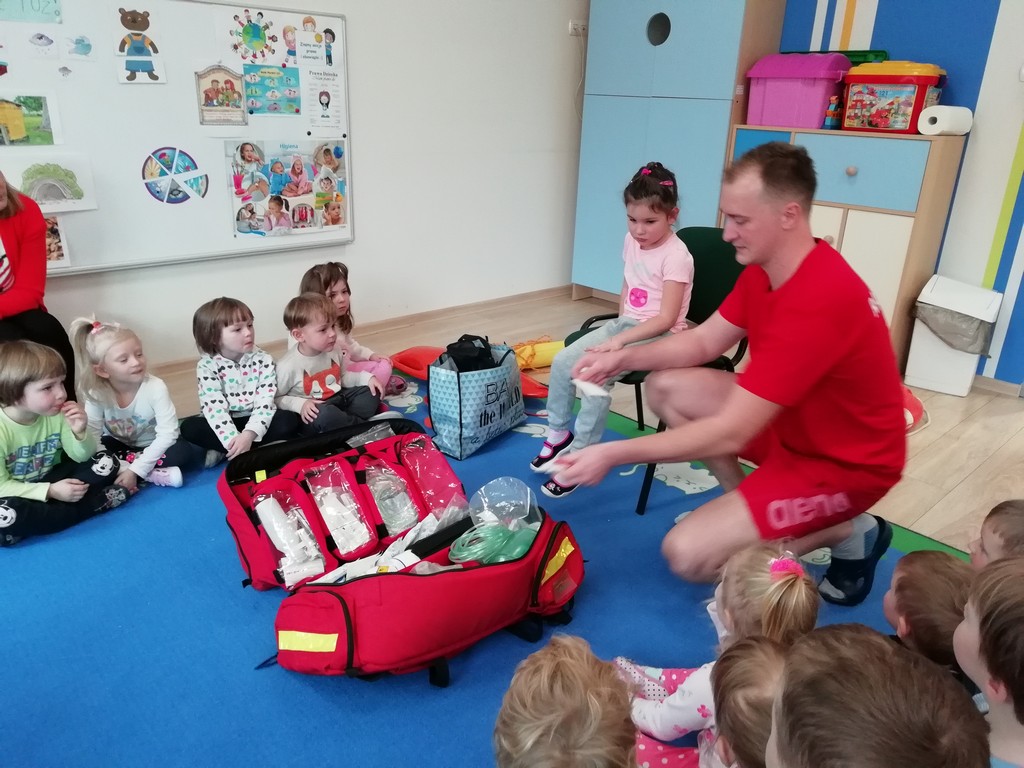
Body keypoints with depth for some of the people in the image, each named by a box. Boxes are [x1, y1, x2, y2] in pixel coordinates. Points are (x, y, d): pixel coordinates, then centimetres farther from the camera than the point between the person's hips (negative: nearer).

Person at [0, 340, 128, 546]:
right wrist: (50, 491, -28)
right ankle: (97, 502, -23)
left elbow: (81, 457, -3)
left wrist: (80, 432, -25)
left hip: (52, 480, 4)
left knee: (106, 462, -10)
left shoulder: (57, 414, -11)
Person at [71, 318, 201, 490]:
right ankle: (155, 474, -27)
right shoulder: (96, 393, -19)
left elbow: (167, 434, -28)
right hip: (120, 446, 3)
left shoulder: (155, 387, -25)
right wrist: (122, 469, -35)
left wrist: (135, 470, -32)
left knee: (184, 453, -31)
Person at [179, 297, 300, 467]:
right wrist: (233, 439, -34)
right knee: (189, 427, -25)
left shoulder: (263, 360, -9)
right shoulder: (206, 366, -10)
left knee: (289, 421, -27)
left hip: (254, 422, 0)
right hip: (227, 423, 0)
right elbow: (214, 406, -20)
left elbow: (265, 402, -17)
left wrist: (249, 434, -33)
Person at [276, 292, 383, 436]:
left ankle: (343, 421, -18)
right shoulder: (288, 366, -21)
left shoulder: (332, 352, -1)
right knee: (325, 415, -38)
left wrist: (366, 378, 0)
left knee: (372, 393, -1)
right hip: (312, 414, -7)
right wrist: (299, 404, -27)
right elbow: (276, 398, -12)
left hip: (337, 400, 7)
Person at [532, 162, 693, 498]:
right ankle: (558, 433, 11)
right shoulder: (632, 241, 3)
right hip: (625, 324, 8)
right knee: (562, 362, -7)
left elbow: (666, 319, -24)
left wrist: (619, 341, -29)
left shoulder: (676, 256, -19)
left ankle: (580, 455, -13)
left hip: (659, 336, -7)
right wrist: (618, 329, 4)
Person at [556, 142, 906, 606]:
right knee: (666, 388, 1)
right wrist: (623, 358, -12)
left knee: (687, 554, -17)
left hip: (845, 462, -9)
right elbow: (705, 341, 4)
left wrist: (614, 455, -31)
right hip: (792, 420, 9)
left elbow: (730, 433, -33)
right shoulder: (764, 267, -4)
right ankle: (748, 510, 9)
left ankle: (846, 532, 2)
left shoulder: (817, 303, -34)